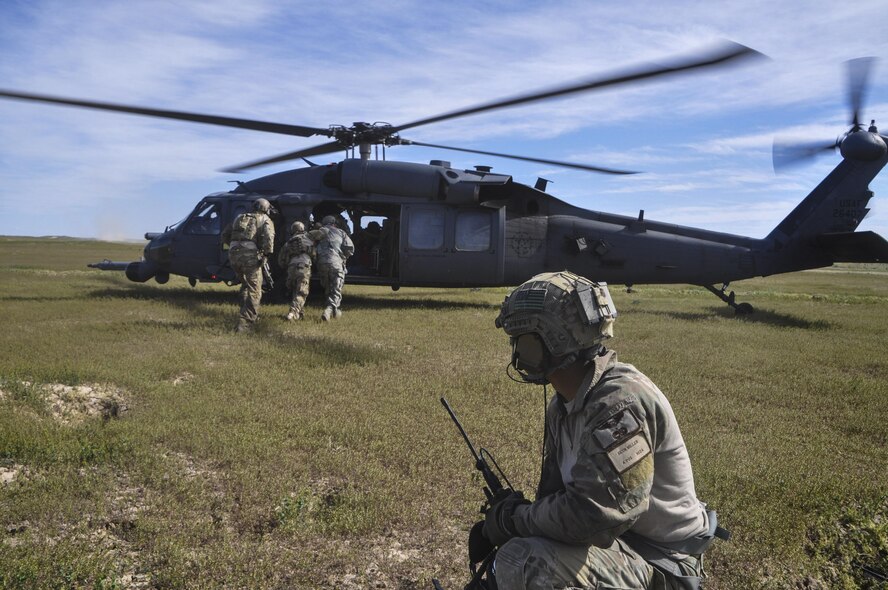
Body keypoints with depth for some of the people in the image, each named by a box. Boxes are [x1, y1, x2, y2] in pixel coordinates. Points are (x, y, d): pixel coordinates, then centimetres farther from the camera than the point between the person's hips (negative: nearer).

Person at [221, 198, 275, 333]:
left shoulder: (240, 217, 25)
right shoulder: (265, 220, 9)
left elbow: (224, 235, 22)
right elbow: (268, 238, -12)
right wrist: (267, 254, -5)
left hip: (234, 255, 6)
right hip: (250, 255, -6)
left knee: (245, 285, 27)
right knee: (254, 291, 0)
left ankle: (250, 314, 33)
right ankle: (245, 323, -10)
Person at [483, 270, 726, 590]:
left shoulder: (618, 401, -27)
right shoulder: (562, 406, 4)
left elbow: (593, 515, -32)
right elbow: (554, 491, 8)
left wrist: (513, 519, -19)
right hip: (615, 536, 9)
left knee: (520, 562, -29)